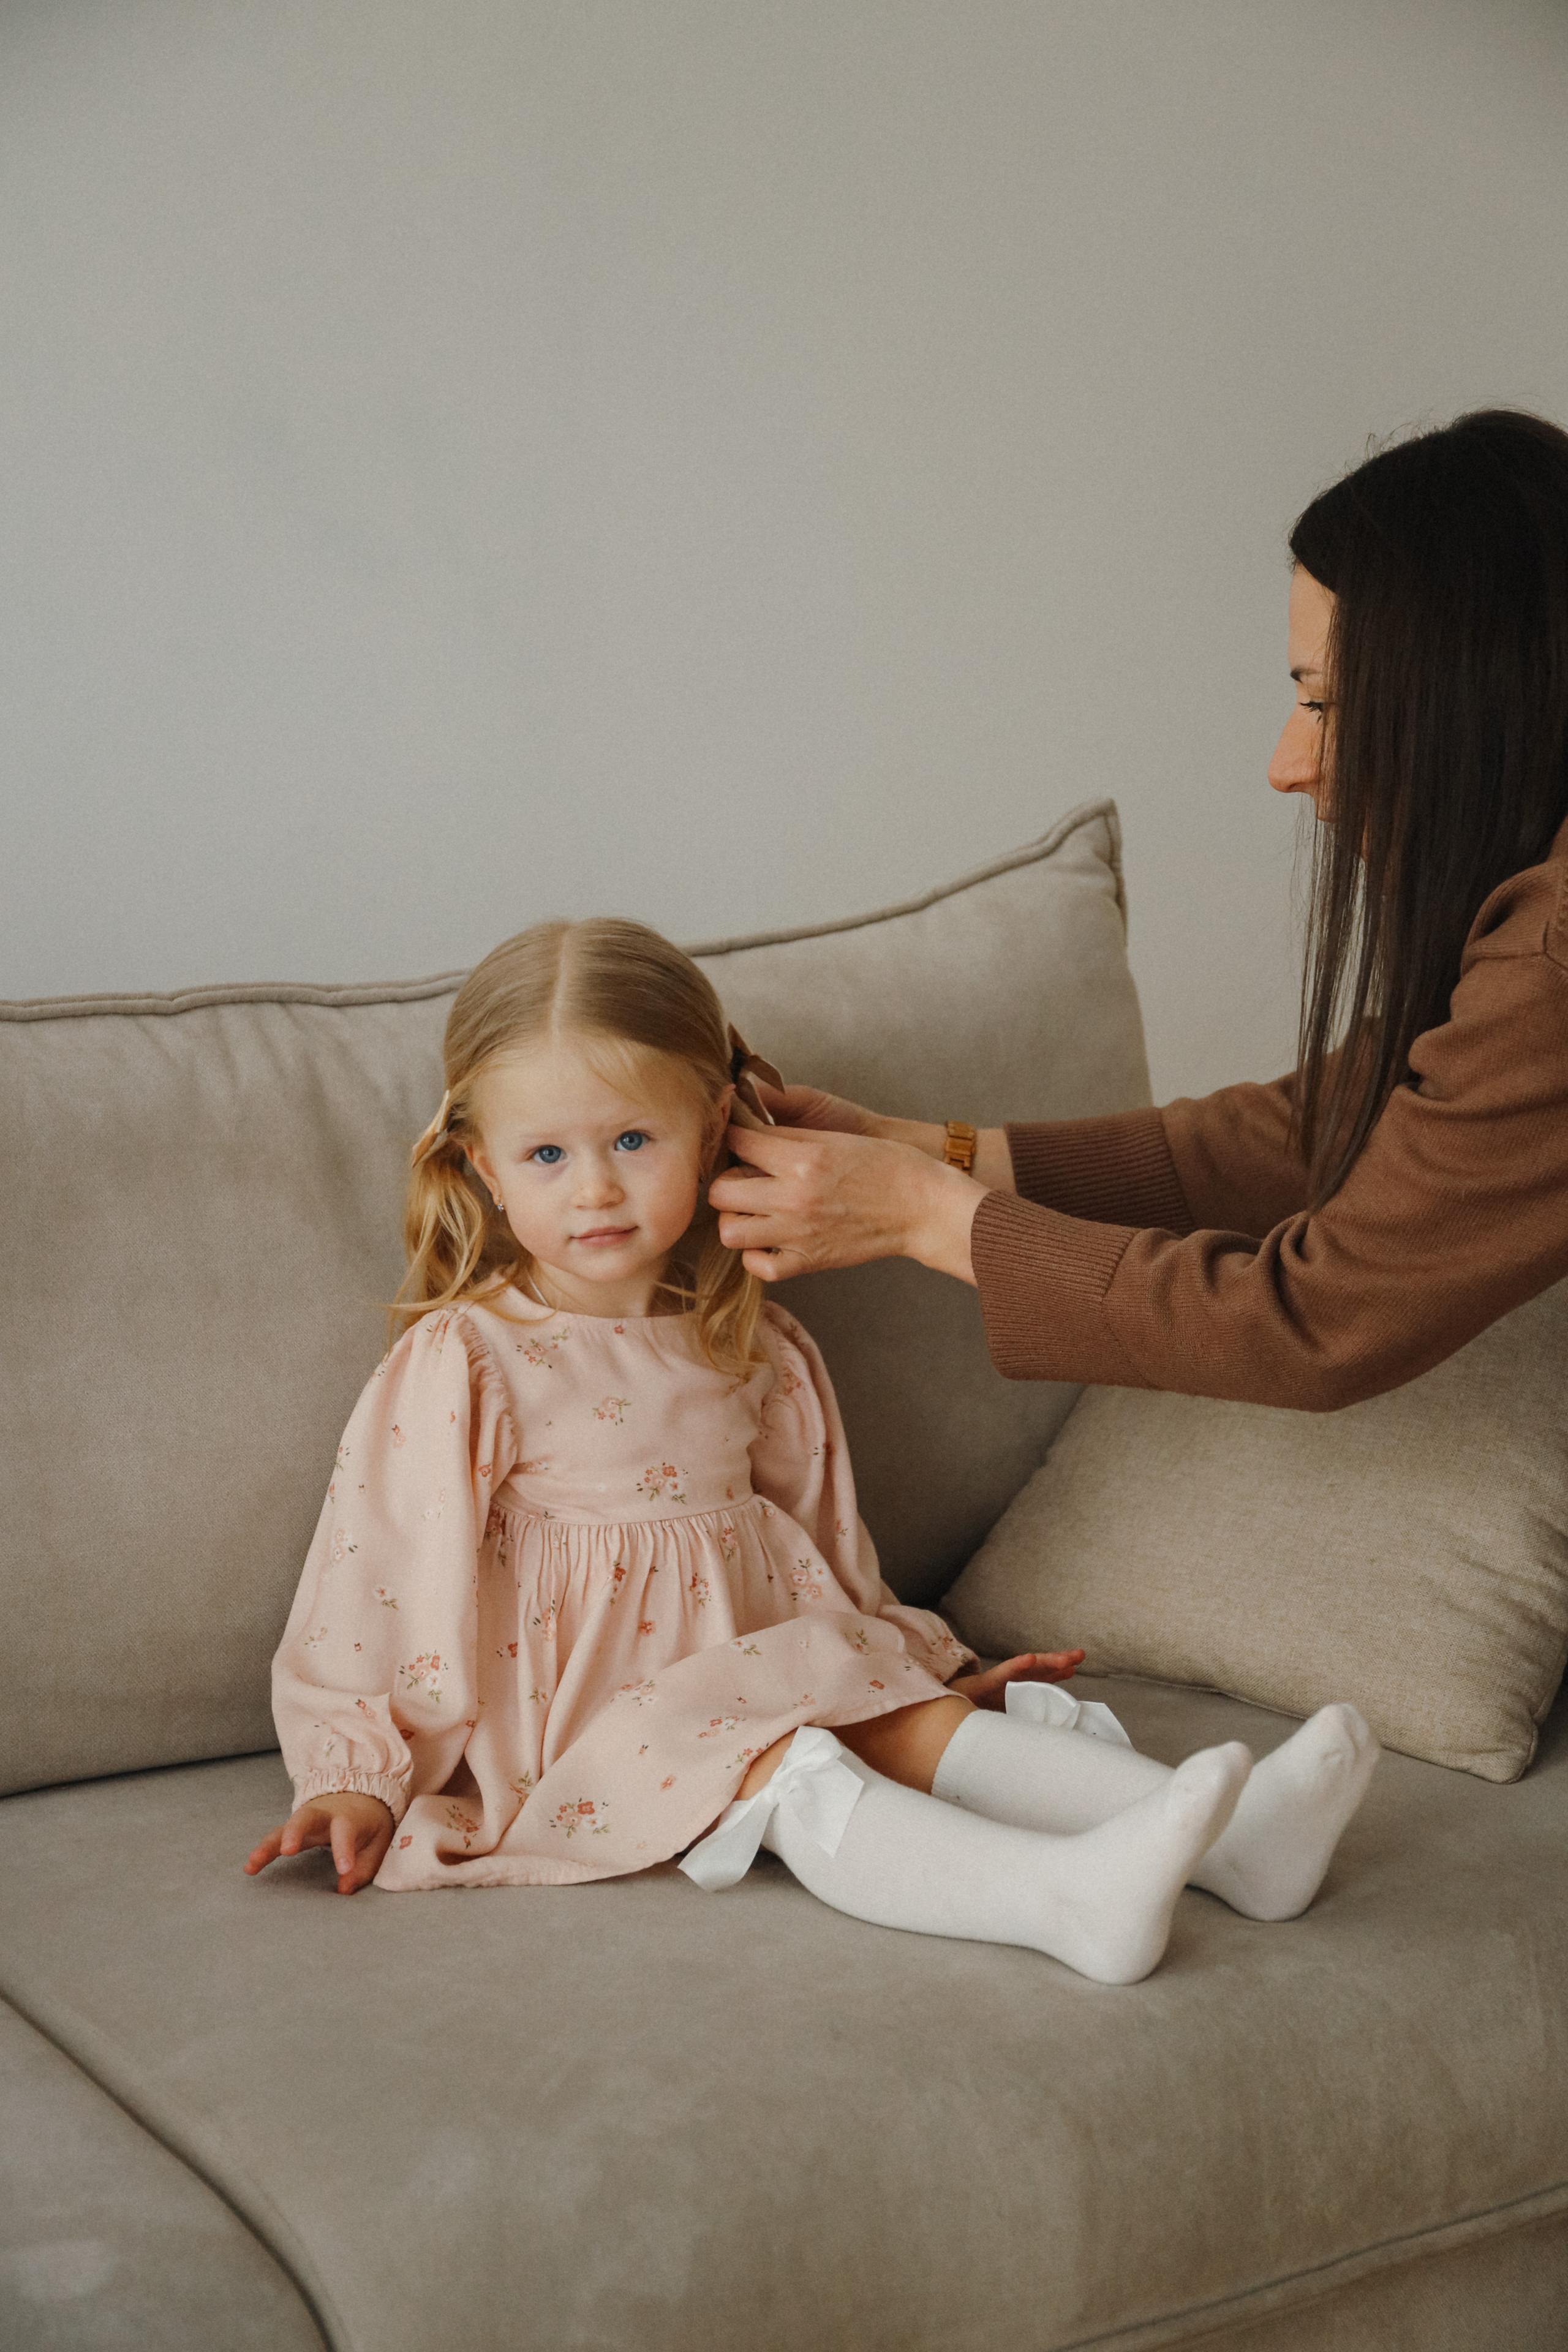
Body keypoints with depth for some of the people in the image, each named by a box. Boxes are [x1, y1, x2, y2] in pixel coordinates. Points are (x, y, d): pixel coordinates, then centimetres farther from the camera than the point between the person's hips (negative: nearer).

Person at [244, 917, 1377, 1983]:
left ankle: (1235, 1836, -30)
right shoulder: (462, 1367, -6)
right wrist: (360, 1779, -9)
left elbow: (820, 1546, 23)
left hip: (771, 1667, 6)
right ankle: (1070, 1898, -51)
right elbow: (389, 1574, -5)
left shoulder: (752, 1351, 12)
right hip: (583, 1719, -6)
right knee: (790, 1776, -30)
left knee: (924, 1724, -17)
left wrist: (930, 1666, 22)